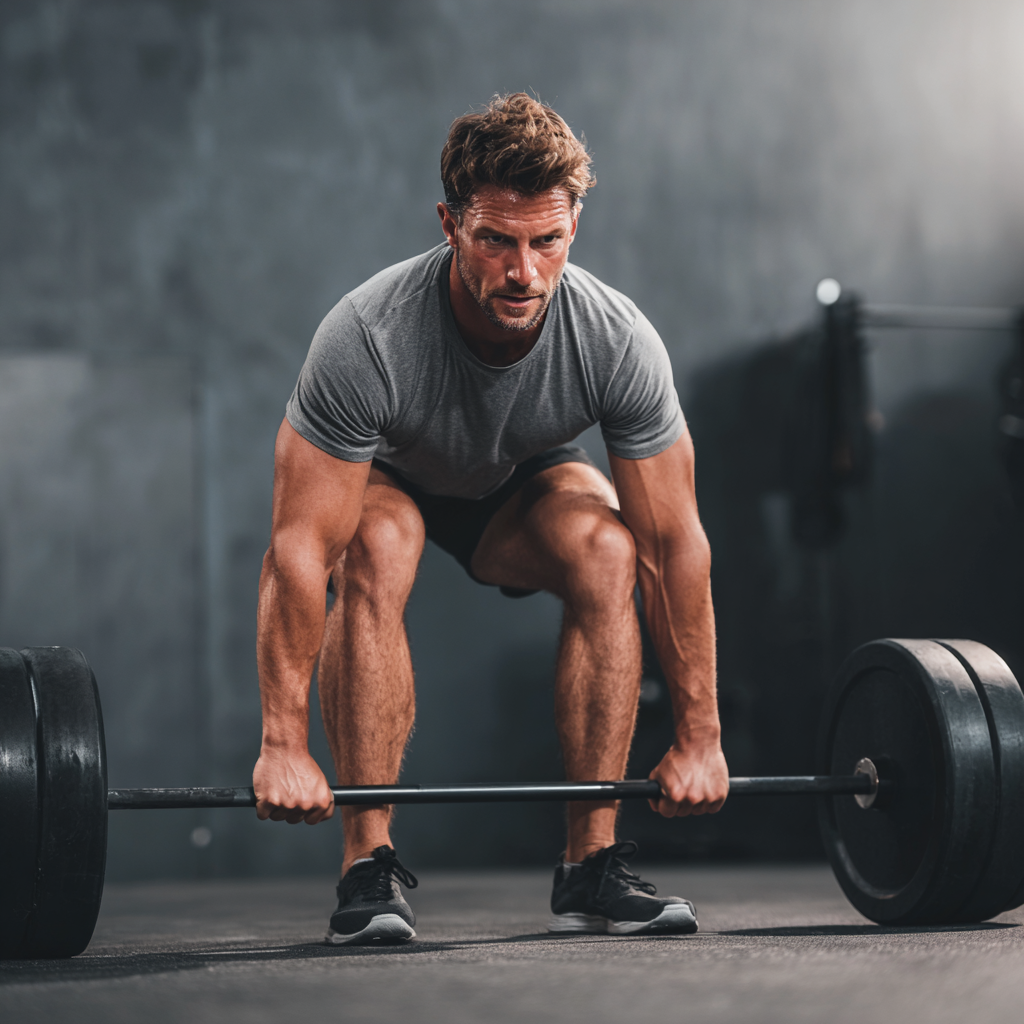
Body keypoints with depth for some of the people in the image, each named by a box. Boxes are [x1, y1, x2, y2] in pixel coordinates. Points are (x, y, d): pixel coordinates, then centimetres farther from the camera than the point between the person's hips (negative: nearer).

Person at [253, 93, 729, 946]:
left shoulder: (617, 341, -31)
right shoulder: (367, 338, -39)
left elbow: (674, 540, -23)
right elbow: (300, 548, -36)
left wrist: (700, 736, -21)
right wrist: (285, 746, -37)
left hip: (519, 488, 2)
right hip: (386, 478, -2)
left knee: (609, 552, -29)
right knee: (378, 552, -36)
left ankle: (592, 863, -19)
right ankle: (369, 866, -26)